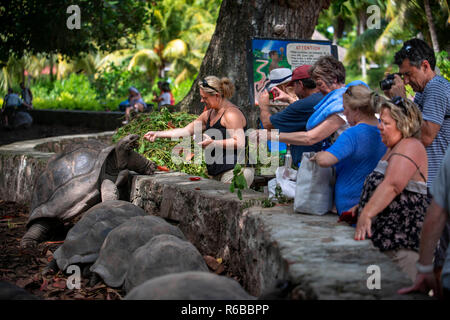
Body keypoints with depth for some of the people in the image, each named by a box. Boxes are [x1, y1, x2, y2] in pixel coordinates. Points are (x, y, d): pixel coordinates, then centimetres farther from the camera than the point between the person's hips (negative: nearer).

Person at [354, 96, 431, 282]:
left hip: (404, 240, -10)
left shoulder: (410, 146, -13)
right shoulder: (394, 148, 21)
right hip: (387, 237, 10)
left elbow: (392, 185, -27)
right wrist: (361, 207, 19)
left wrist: (366, 214, -33)